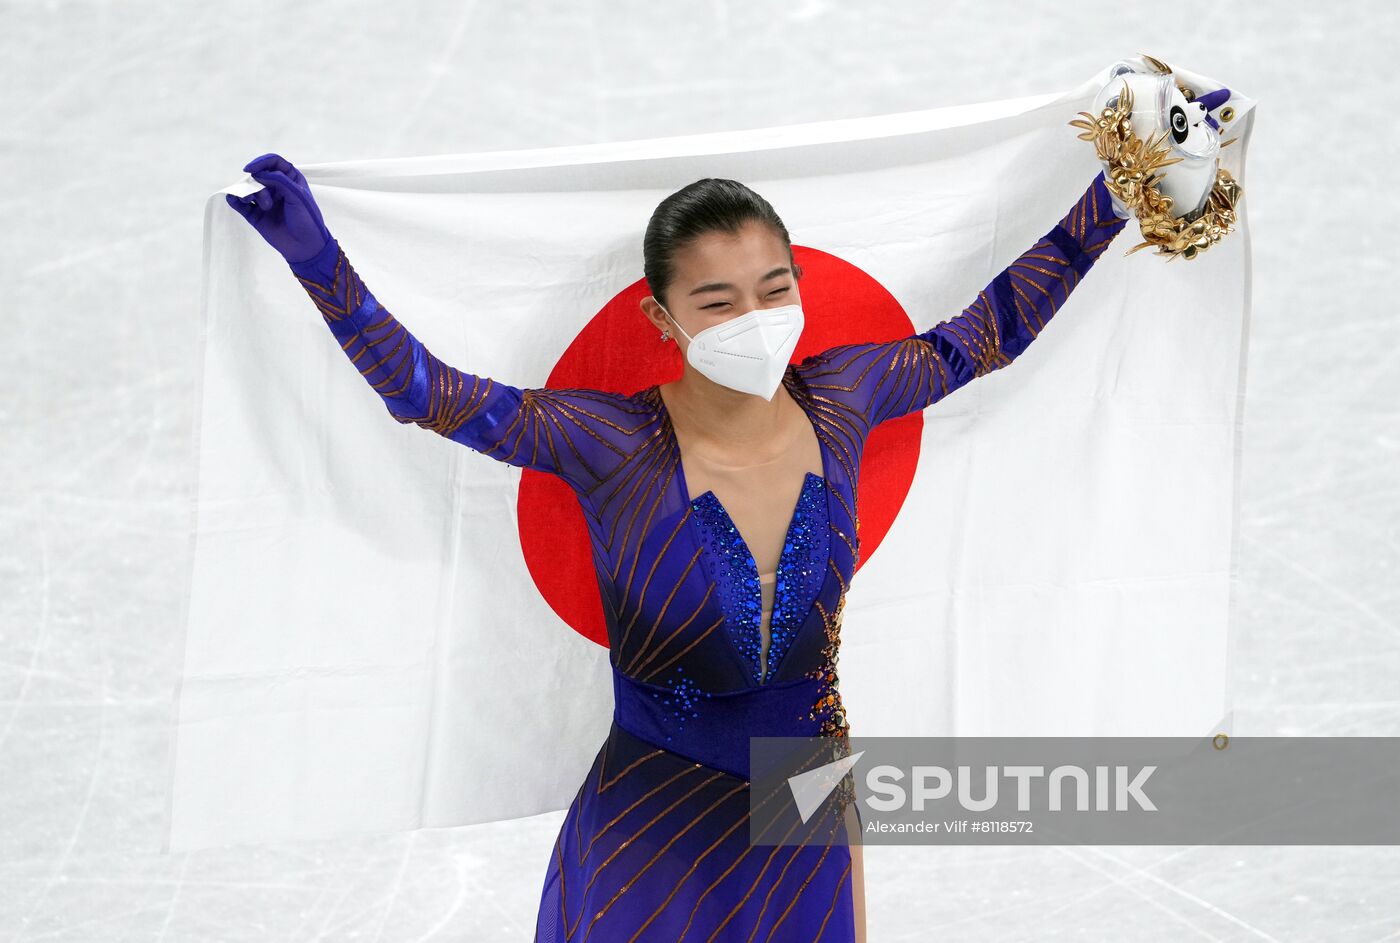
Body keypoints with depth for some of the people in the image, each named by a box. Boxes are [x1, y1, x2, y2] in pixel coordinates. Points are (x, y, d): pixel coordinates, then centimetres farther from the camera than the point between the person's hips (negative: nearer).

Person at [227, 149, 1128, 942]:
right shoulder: (615, 445, -18)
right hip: (655, 826, -3)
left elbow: (988, 332, 7)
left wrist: (1113, 198, 8)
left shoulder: (837, 402, -7)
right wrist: (318, 260, -34)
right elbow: (425, 391, -22)